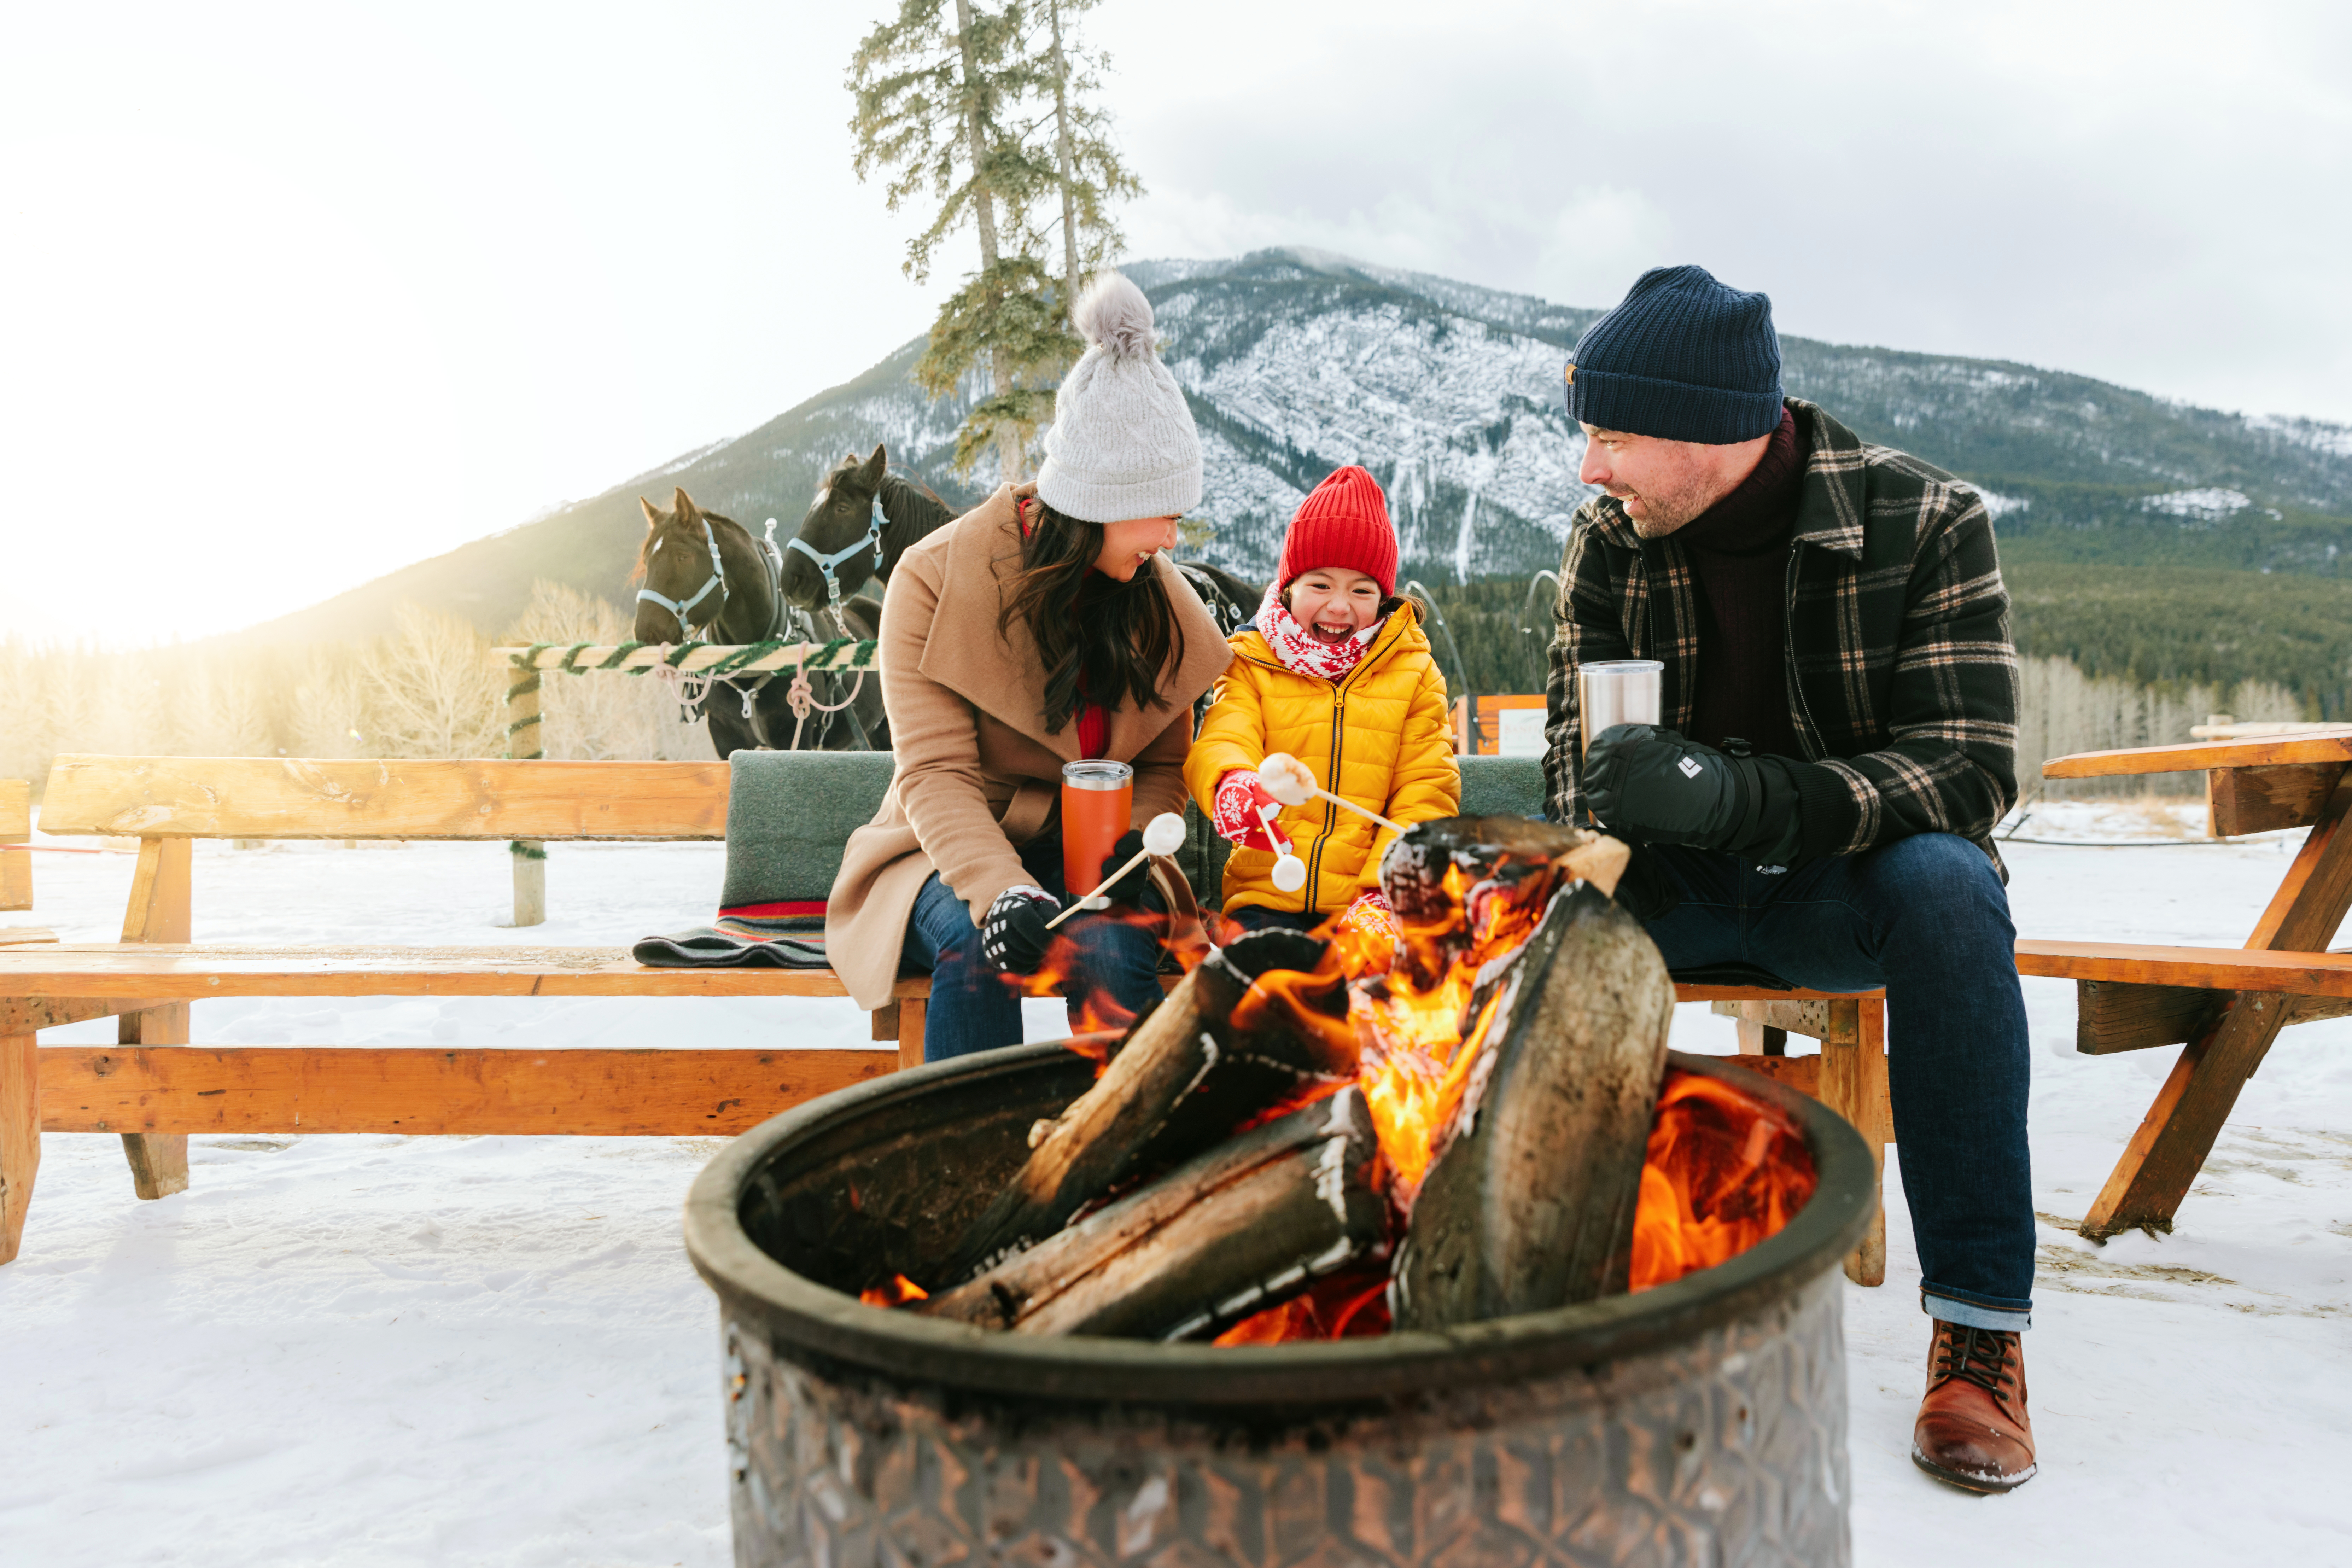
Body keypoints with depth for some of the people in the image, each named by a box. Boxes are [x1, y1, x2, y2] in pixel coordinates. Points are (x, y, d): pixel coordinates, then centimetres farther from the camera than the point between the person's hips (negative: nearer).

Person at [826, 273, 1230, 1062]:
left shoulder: (1158, 598, 4)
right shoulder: (936, 578, -10)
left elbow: (1165, 764, 10)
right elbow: (936, 774, -17)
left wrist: (1132, 841, -13)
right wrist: (1002, 893, -35)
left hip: (1087, 855, 2)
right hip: (957, 851, -2)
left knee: (1113, 949, -32)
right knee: (975, 946, -36)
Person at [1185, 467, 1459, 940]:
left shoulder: (1415, 672, 13)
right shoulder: (1251, 664, 10)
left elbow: (1426, 794, 6)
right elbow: (1221, 742, -8)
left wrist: (1386, 891, -10)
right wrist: (1232, 784, -35)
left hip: (1369, 905, 1)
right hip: (1267, 896, 0)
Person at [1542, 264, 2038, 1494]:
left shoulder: (1923, 520, -13)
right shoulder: (1608, 541, -4)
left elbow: (1973, 768, -20)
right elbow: (1575, 756, 0)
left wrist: (1746, 792, -36)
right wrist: (1606, 815, -26)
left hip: (1846, 882, -2)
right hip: (1680, 887, 2)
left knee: (1947, 885, -35)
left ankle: (1980, 1324, -26)